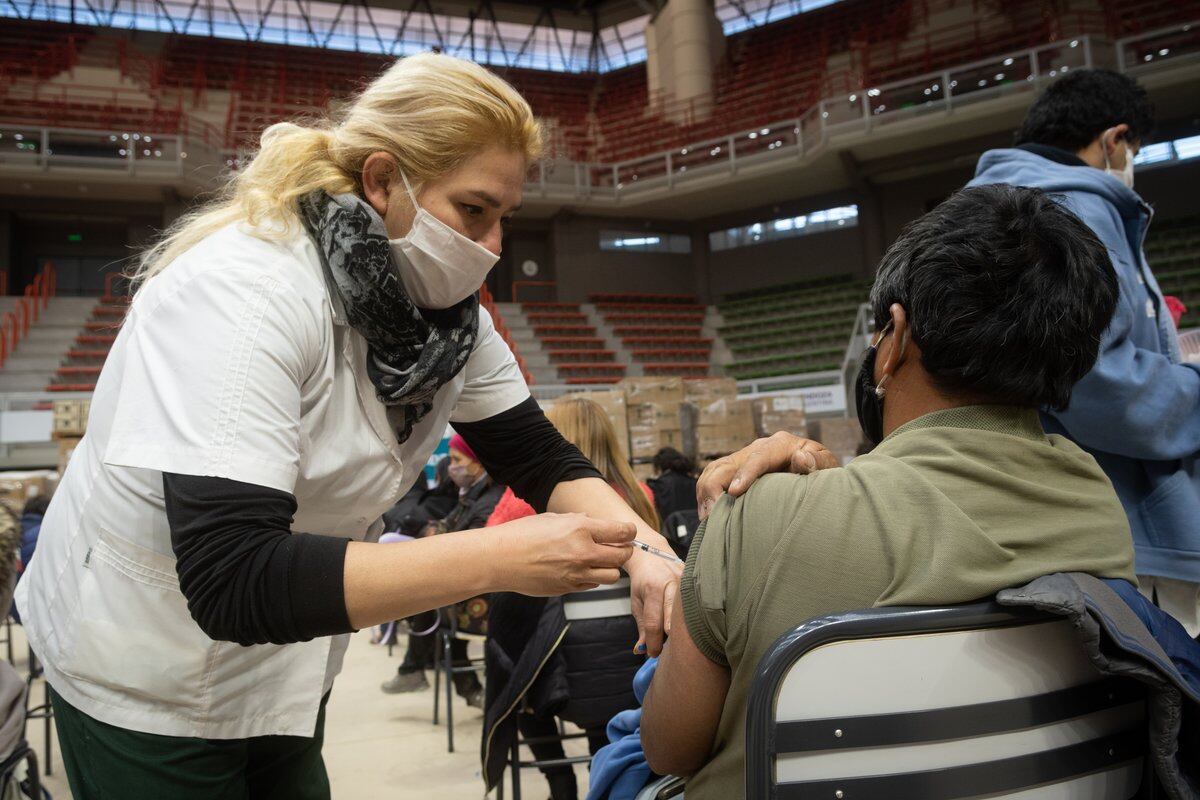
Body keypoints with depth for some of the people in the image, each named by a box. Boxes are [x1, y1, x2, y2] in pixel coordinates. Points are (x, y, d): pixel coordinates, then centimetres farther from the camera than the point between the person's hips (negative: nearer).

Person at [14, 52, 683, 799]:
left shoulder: (448, 307, -9)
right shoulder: (244, 292, -31)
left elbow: (540, 457, -6)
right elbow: (232, 581, -37)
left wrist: (642, 550, -25)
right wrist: (499, 559, -41)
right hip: (150, 676, -6)